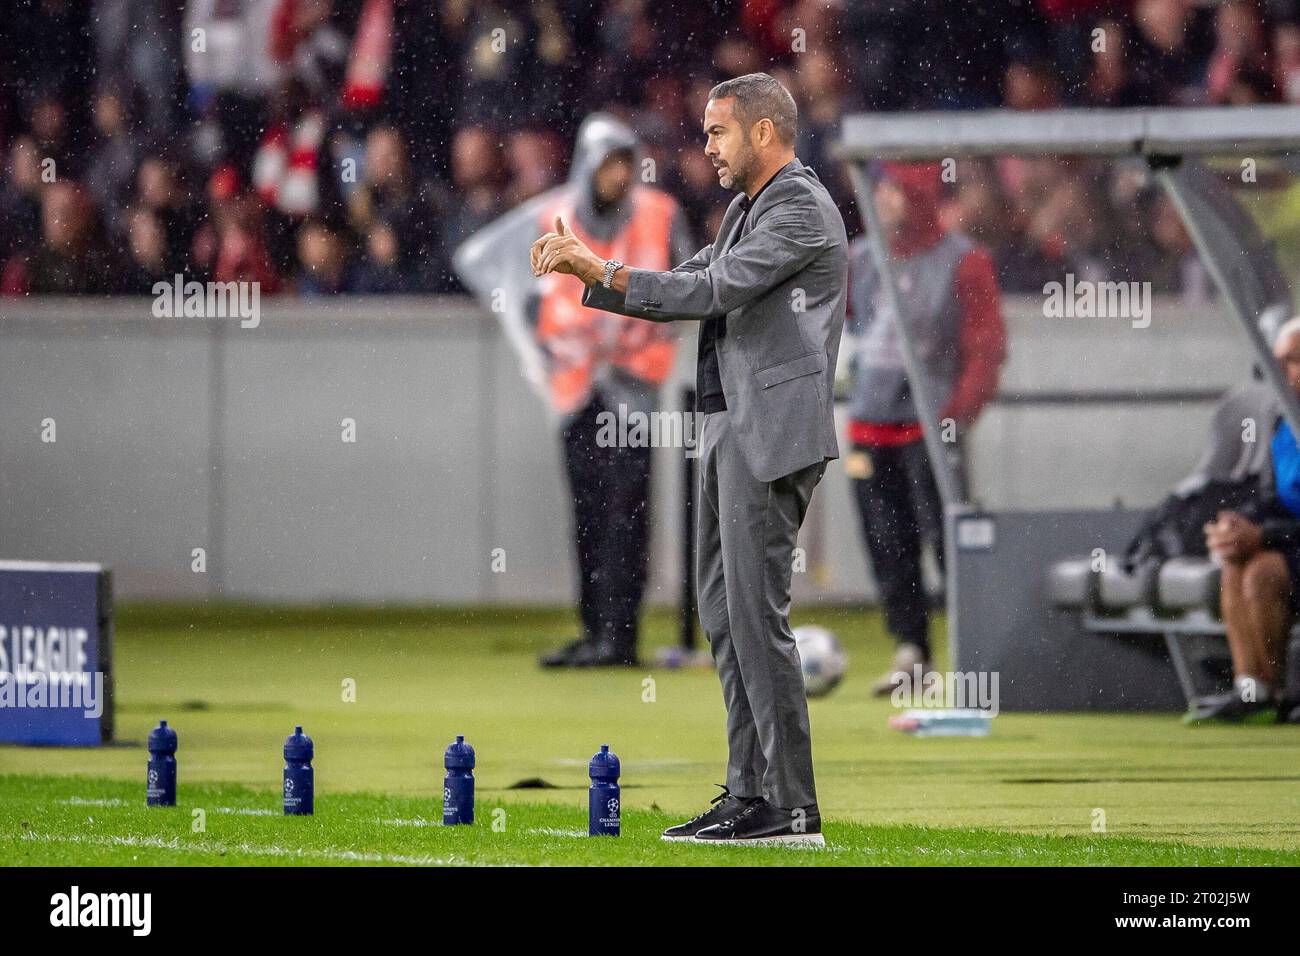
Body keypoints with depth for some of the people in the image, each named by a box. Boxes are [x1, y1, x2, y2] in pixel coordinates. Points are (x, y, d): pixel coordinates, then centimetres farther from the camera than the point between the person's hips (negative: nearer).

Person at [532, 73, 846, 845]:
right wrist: (589, 271, 7)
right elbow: (691, 291, 19)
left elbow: (714, 291, -20)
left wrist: (601, 270, -16)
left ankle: (791, 808, -11)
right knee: (724, 608, 10)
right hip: (731, 430, 10)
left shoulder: (801, 209, -11)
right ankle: (750, 791, 14)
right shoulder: (748, 209, 20)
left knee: (757, 610, -11)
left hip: (772, 430, -10)